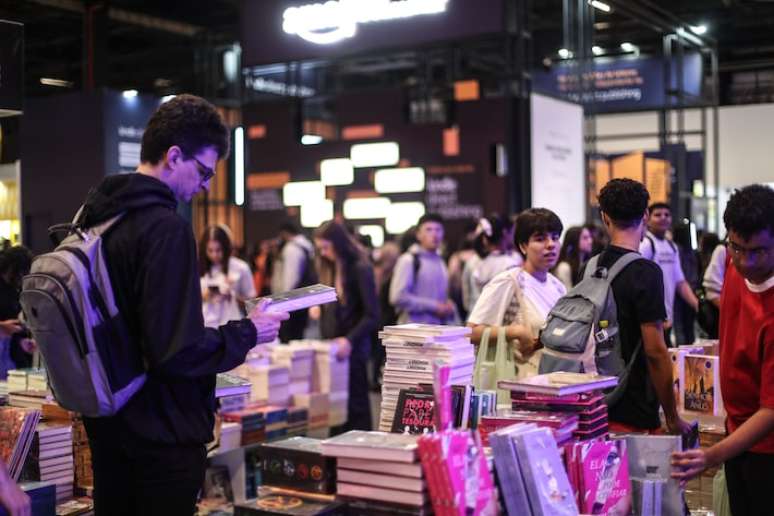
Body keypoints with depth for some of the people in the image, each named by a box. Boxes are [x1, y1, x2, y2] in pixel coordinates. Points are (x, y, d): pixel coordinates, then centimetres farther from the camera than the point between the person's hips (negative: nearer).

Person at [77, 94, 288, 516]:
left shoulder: (94, 213, 6)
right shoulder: (165, 228, -22)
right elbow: (177, 352, -26)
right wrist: (248, 333, -11)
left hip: (106, 424, 9)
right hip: (161, 433, -8)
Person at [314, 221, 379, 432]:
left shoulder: (360, 269, -11)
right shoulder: (330, 269, 11)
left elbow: (372, 315, -15)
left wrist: (350, 340, -24)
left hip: (353, 348, -7)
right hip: (332, 346, 7)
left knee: (355, 406, 0)